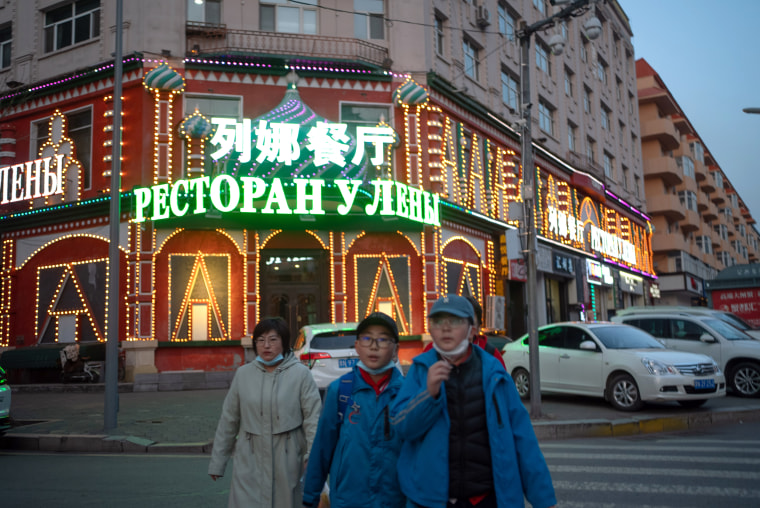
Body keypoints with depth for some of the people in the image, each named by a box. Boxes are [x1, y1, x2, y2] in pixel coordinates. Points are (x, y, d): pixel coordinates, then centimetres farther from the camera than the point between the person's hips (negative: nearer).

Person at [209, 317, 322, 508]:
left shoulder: (300, 373, -4)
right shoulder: (243, 374, 5)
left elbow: (313, 419, -7)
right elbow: (228, 420, 9)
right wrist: (217, 462, 11)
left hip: (287, 462, -1)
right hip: (250, 463, 2)